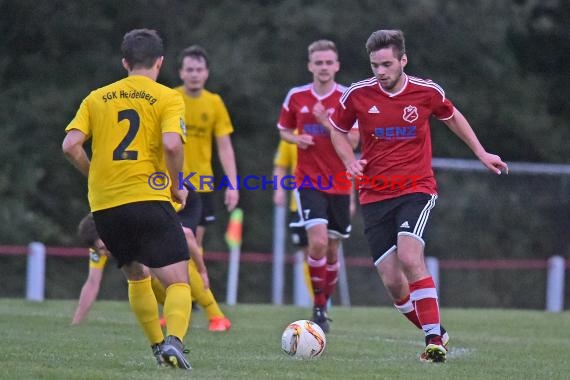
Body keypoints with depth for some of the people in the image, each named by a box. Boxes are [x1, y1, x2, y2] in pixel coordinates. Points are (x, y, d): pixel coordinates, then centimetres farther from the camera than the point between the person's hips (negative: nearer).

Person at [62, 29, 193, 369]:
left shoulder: (97, 98, 12)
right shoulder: (167, 98, 1)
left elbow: (71, 145, 1)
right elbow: (172, 144, -16)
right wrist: (177, 185, -1)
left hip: (104, 205, 4)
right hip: (149, 199, -4)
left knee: (137, 276, 24)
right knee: (178, 281, -4)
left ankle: (158, 345, 24)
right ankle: (174, 340, -29)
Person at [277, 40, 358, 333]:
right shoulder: (296, 97, 3)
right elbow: (283, 130, 17)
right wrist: (296, 139, -4)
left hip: (339, 184, 1)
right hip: (308, 182, -1)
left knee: (332, 248, 8)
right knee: (318, 241, -19)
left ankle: (324, 305, 26)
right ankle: (318, 306, -7)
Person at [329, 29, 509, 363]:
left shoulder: (427, 92, -3)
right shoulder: (358, 94, -3)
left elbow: (452, 117, 19)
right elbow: (338, 130, 15)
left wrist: (481, 153, 19)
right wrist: (351, 162, -2)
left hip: (417, 189, -2)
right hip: (375, 195, 2)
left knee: (410, 257, -26)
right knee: (392, 281, -4)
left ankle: (434, 339, -22)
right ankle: (436, 335, 16)